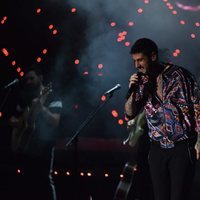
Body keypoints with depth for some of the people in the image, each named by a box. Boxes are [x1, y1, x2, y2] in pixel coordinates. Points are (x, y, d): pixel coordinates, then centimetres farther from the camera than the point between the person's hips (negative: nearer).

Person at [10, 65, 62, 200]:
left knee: (44, 180, -12)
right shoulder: (25, 97, 15)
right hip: (25, 146, 7)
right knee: (25, 181, 8)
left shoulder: (51, 97, -4)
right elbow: (14, 119, 25)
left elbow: (55, 122, -15)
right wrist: (16, 122, 2)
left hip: (43, 147, -7)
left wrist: (41, 108, -29)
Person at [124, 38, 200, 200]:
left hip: (182, 147, -5)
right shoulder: (143, 82, 7)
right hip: (157, 149, 5)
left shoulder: (180, 75, -7)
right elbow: (130, 113, 9)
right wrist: (132, 91, -8)